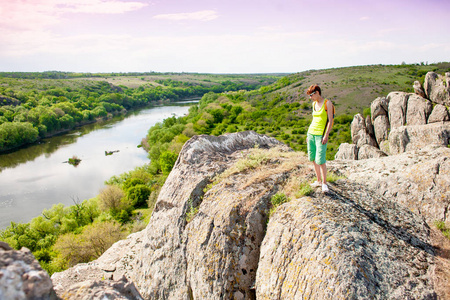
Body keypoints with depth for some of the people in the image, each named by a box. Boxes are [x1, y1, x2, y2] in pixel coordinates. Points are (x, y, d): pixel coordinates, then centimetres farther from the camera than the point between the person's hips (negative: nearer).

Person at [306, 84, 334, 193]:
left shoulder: (327, 103, -8)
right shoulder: (314, 104, 12)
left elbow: (330, 120, -12)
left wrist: (326, 135, -19)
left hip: (321, 134, -7)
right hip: (311, 133, 7)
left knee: (320, 160, -11)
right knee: (313, 159, 8)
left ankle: (324, 183, 5)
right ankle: (318, 180, 21)